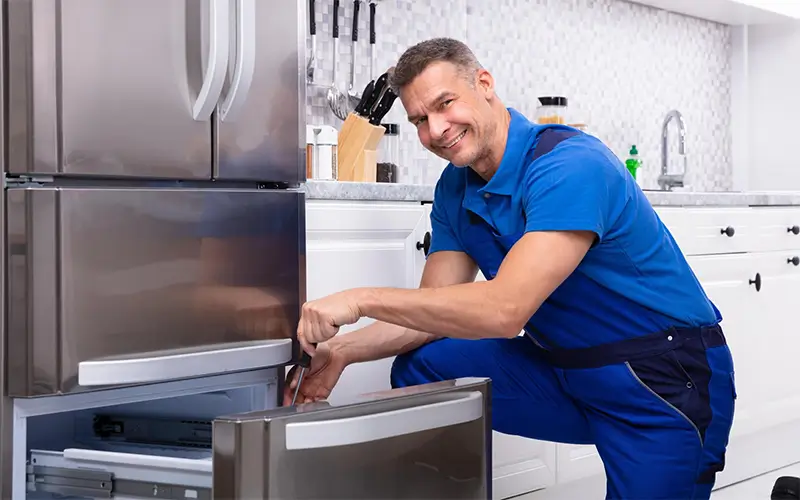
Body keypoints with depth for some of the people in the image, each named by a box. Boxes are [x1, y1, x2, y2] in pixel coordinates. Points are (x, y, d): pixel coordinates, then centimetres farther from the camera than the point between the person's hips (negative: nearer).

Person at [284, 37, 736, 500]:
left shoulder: (572, 166, -25)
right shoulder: (455, 189, 2)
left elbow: (505, 310, -33)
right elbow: (435, 312, 3)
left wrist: (362, 300, -30)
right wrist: (342, 351, -13)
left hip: (668, 383, -7)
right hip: (566, 370, 7)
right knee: (422, 370, -5)